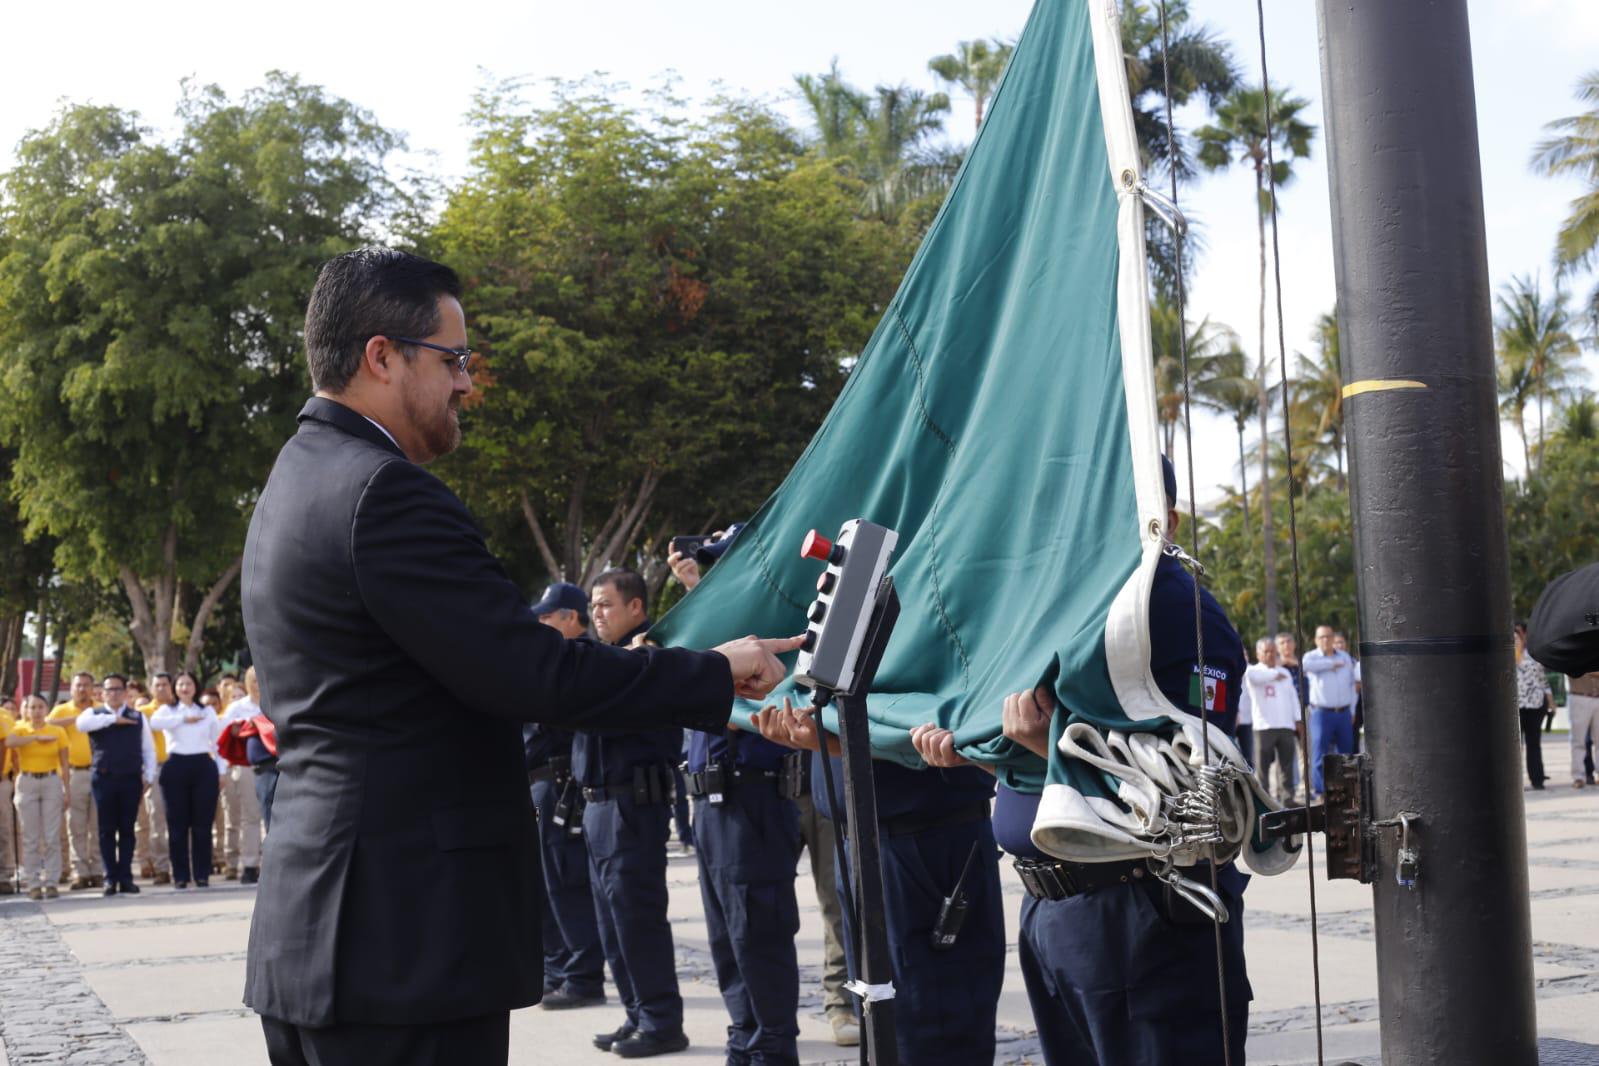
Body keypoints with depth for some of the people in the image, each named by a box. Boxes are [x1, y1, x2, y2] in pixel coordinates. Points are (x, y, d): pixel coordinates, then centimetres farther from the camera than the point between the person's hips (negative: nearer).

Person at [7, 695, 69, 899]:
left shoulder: (58, 732, 2)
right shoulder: (20, 730, 2)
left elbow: (64, 765, 4)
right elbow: (9, 742, -23)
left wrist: (67, 791, 0)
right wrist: (37, 737, -21)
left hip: (51, 782, 0)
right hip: (27, 783, 0)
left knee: (52, 837, -1)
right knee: (30, 838, 2)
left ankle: (51, 882, 5)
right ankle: (34, 884, 6)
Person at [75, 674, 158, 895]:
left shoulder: (138, 717, 9)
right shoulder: (94, 714, 6)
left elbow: (148, 749, 10)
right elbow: (81, 724, -18)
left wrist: (149, 777, 2)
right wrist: (113, 719, -15)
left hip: (131, 779, 1)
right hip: (104, 778, -1)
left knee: (127, 829, 3)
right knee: (107, 830, 2)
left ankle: (126, 878, 7)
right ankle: (110, 878, 6)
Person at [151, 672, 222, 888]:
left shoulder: (208, 712, 15)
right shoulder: (168, 710, 10)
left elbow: (219, 742, 16)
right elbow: (154, 722, -14)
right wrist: (184, 719, -13)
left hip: (203, 767, 1)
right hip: (176, 767, -1)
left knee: (202, 823, -1)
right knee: (178, 823, -1)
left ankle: (202, 874, 4)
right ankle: (180, 875, 3)